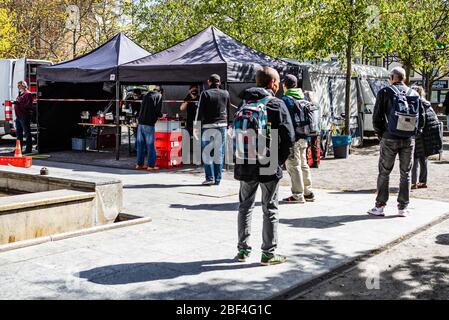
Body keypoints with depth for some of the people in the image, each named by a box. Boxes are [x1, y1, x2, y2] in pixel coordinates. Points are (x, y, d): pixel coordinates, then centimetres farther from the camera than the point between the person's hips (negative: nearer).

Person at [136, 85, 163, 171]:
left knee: (140, 144, 11)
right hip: (149, 124, -6)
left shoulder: (147, 95, 18)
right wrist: (160, 115, 9)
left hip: (141, 123, 6)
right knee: (150, 145, 0)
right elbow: (158, 110, -10)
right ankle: (151, 165, 2)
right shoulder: (158, 96, 0)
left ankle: (140, 164, 17)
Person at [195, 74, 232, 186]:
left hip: (207, 126, -3)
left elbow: (200, 111, -5)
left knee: (207, 153, 3)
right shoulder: (225, 94, 7)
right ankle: (217, 179, 8)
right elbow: (229, 110, 12)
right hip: (222, 126, 3)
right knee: (219, 153, 6)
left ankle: (209, 178, -2)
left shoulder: (205, 94, -3)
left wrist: (196, 126, -1)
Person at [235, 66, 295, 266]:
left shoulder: (244, 103, 7)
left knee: (245, 206, 16)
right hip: (269, 166, -4)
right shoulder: (277, 104, -7)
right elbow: (289, 136, -12)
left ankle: (243, 249, 21)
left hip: (246, 165, 4)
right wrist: (280, 159, -1)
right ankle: (269, 253, 10)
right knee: (270, 209, 6)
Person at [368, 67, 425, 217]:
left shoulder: (385, 92, -3)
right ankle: (403, 207, 12)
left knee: (384, 173, 5)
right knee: (406, 174, 9)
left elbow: (377, 117, -5)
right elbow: (421, 118, 9)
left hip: (390, 139, -3)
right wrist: (414, 133, 14)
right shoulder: (414, 94, 7)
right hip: (409, 140, 3)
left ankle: (380, 206, 6)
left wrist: (381, 134, 6)